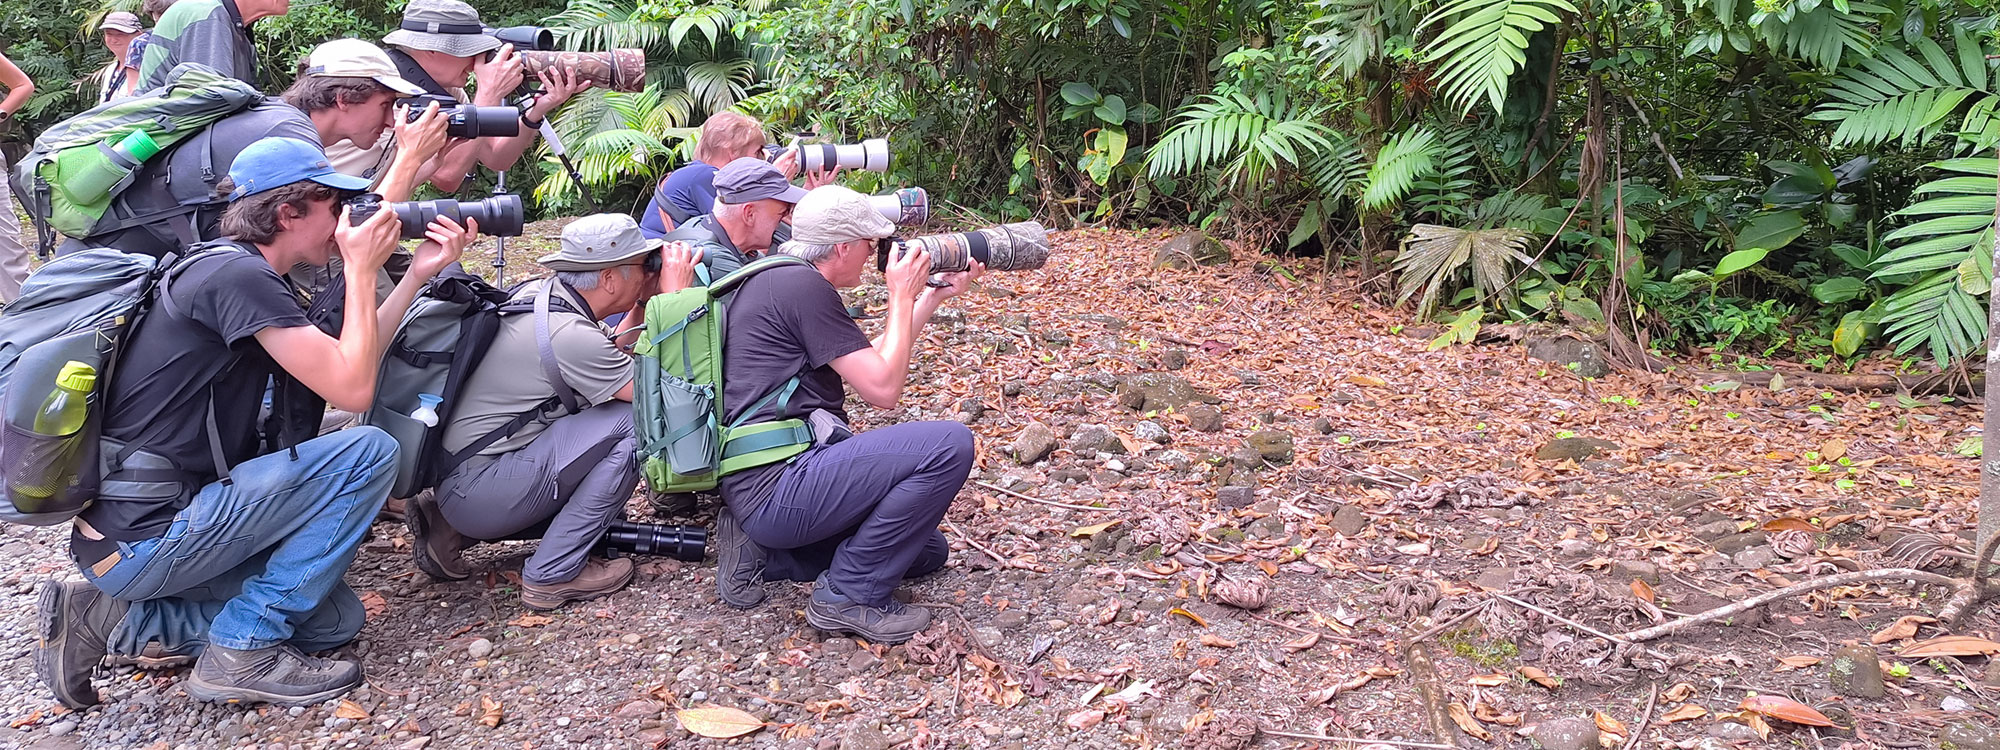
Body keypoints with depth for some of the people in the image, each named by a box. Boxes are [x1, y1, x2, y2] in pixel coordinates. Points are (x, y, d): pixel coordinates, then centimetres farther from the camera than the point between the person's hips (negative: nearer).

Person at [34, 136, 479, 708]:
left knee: (335, 618, 12)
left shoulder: (234, 270, 14)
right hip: (142, 538, -10)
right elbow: (352, 390, -20)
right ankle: (245, 652, -8)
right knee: (369, 452, -14)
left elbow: (345, 366, 14)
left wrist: (419, 273, 10)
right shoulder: (237, 275, -17)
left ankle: (111, 618, 10)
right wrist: (362, 270, -10)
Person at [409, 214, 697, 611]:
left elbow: (609, 360, 18)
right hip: (479, 495, -10)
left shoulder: (537, 293, 4)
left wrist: (644, 303, 8)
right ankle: (554, 574, -9)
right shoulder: (568, 333, -23)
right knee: (636, 422, -16)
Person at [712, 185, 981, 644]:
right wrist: (901, 296, -2)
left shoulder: (776, 281, 18)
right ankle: (850, 596, -9)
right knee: (949, 445, -19)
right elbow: (883, 389, -14)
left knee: (927, 552, 18)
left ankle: (763, 549, 11)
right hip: (776, 488, -11)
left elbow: (872, 362, 24)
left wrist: (936, 295, 22)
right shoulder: (803, 287, -14)